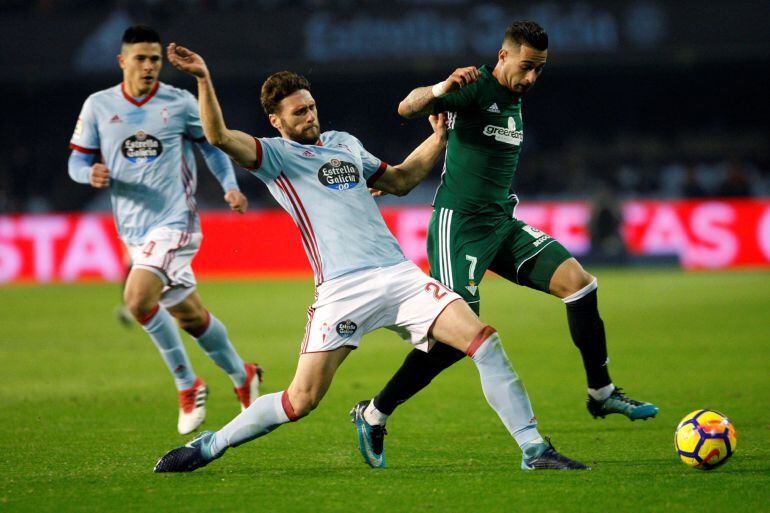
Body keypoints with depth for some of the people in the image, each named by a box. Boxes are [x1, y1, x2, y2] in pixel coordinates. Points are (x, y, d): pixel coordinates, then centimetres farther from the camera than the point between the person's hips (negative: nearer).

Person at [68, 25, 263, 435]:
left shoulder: (179, 103, -1)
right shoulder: (98, 106, 4)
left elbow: (212, 143, 12)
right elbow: (77, 160, 8)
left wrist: (230, 186, -2)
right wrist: (92, 174, -15)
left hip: (175, 221, -4)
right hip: (133, 230, 4)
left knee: (137, 298, -24)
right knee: (190, 316, 9)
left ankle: (187, 385, -8)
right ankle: (242, 376, 31)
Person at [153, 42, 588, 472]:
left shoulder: (344, 143, 23)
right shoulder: (274, 154, 4)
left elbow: (400, 180, 37)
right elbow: (219, 136, -14)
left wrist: (439, 137, 29)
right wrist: (204, 80, -25)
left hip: (398, 273, 5)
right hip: (342, 288, -5)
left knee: (485, 343, -10)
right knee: (301, 401, -10)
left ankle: (535, 450, -5)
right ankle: (208, 447, 11)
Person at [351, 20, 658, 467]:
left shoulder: (515, 100, 14)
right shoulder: (475, 89, -11)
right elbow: (407, 109, -26)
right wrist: (440, 89, -43)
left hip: (502, 224, 8)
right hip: (459, 225, -8)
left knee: (577, 281, -7)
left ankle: (602, 393, 3)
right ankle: (373, 415, 4)